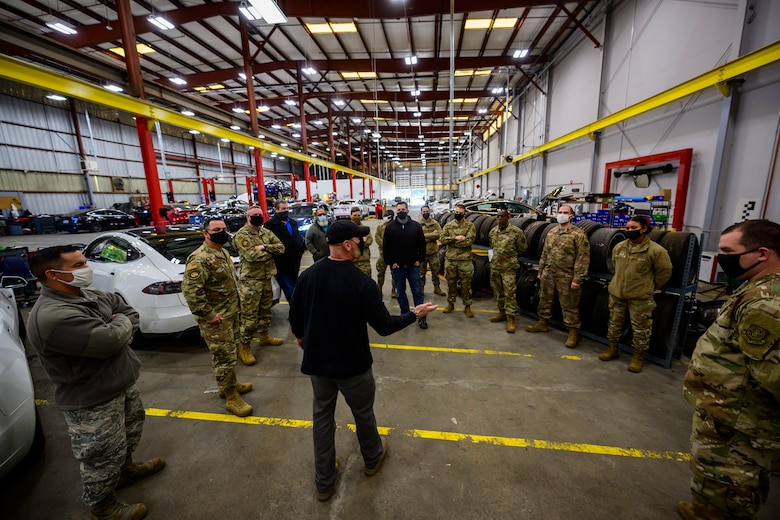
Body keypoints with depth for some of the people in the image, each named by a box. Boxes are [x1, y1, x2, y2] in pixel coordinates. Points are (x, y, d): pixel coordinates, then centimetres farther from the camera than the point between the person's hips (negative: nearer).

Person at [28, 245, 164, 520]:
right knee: (104, 456, 12)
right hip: (92, 402, -9)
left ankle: (126, 468, 54)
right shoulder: (51, 317, -31)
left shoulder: (90, 295, 0)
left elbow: (130, 311, 7)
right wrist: (122, 322, -14)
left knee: (131, 429, 29)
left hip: (122, 385, 9)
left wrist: (119, 327, -13)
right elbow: (110, 341, -35)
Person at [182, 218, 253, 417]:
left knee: (229, 353, 21)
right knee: (224, 357, 0)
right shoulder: (199, 259, -21)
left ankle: (230, 384, 39)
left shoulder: (223, 253, 10)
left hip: (231, 313, 9)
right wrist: (209, 314, -23)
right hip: (216, 320, -9)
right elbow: (190, 290, -27)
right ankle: (231, 398, 14)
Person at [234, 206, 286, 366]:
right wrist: (270, 250, -9)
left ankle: (264, 336, 37)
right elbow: (251, 255, -24)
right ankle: (244, 347, 11)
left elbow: (281, 247, 0)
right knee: (249, 315, -3)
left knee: (266, 310, 19)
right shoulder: (241, 235, -11)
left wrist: (264, 247, -17)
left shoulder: (266, 232, 11)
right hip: (250, 281, -7)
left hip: (267, 278, 7)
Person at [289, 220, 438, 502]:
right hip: (352, 364, -3)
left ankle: (324, 482, 38)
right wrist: (415, 314, -3)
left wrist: (301, 336, 21)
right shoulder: (362, 283, -25)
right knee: (363, 413, 22)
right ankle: (372, 458, 49)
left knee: (322, 417, 21)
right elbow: (384, 326, -19)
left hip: (317, 361, 4)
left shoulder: (307, 275, -10)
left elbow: (295, 317, 0)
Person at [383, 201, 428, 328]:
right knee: (400, 293, 11)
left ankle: (421, 317, 14)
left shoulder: (416, 226, 2)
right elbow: (386, 247, -1)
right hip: (397, 266, 0)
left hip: (413, 266, 0)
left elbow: (422, 244, 5)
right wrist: (390, 262, -6)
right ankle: (404, 315, 26)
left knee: (417, 292, 4)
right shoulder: (390, 227, 0)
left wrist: (419, 260, -2)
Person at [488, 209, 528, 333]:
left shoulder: (516, 232, -8)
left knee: (510, 293, -4)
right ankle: (502, 312, 31)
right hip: (494, 266, 6)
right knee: (498, 291, 15)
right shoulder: (493, 232, 8)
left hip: (509, 267, -6)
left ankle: (511, 318, 5)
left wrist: (511, 256, 8)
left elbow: (522, 249, 0)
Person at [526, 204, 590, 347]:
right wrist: (540, 271, 15)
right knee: (545, 299, 16)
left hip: (566, 277, -6)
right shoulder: (551, 232, 11)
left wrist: (577, 279, -16)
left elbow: (583, 258, -12)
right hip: (548, 274, 6)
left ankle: (573, 332, 20)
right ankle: (542, 323, 34)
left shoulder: (578, 234, -9)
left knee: (569, 305, 4)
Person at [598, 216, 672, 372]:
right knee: (614, 323, 15)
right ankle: (612, 350, 32)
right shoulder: (619, 247, 2)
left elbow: (664, 272, -2)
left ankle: (637, 357, 23)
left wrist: (649, 287, 4)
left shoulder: (655, 250, -12)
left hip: (640, 296, -4)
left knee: (640, 328, 7)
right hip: (617, 292, 5)